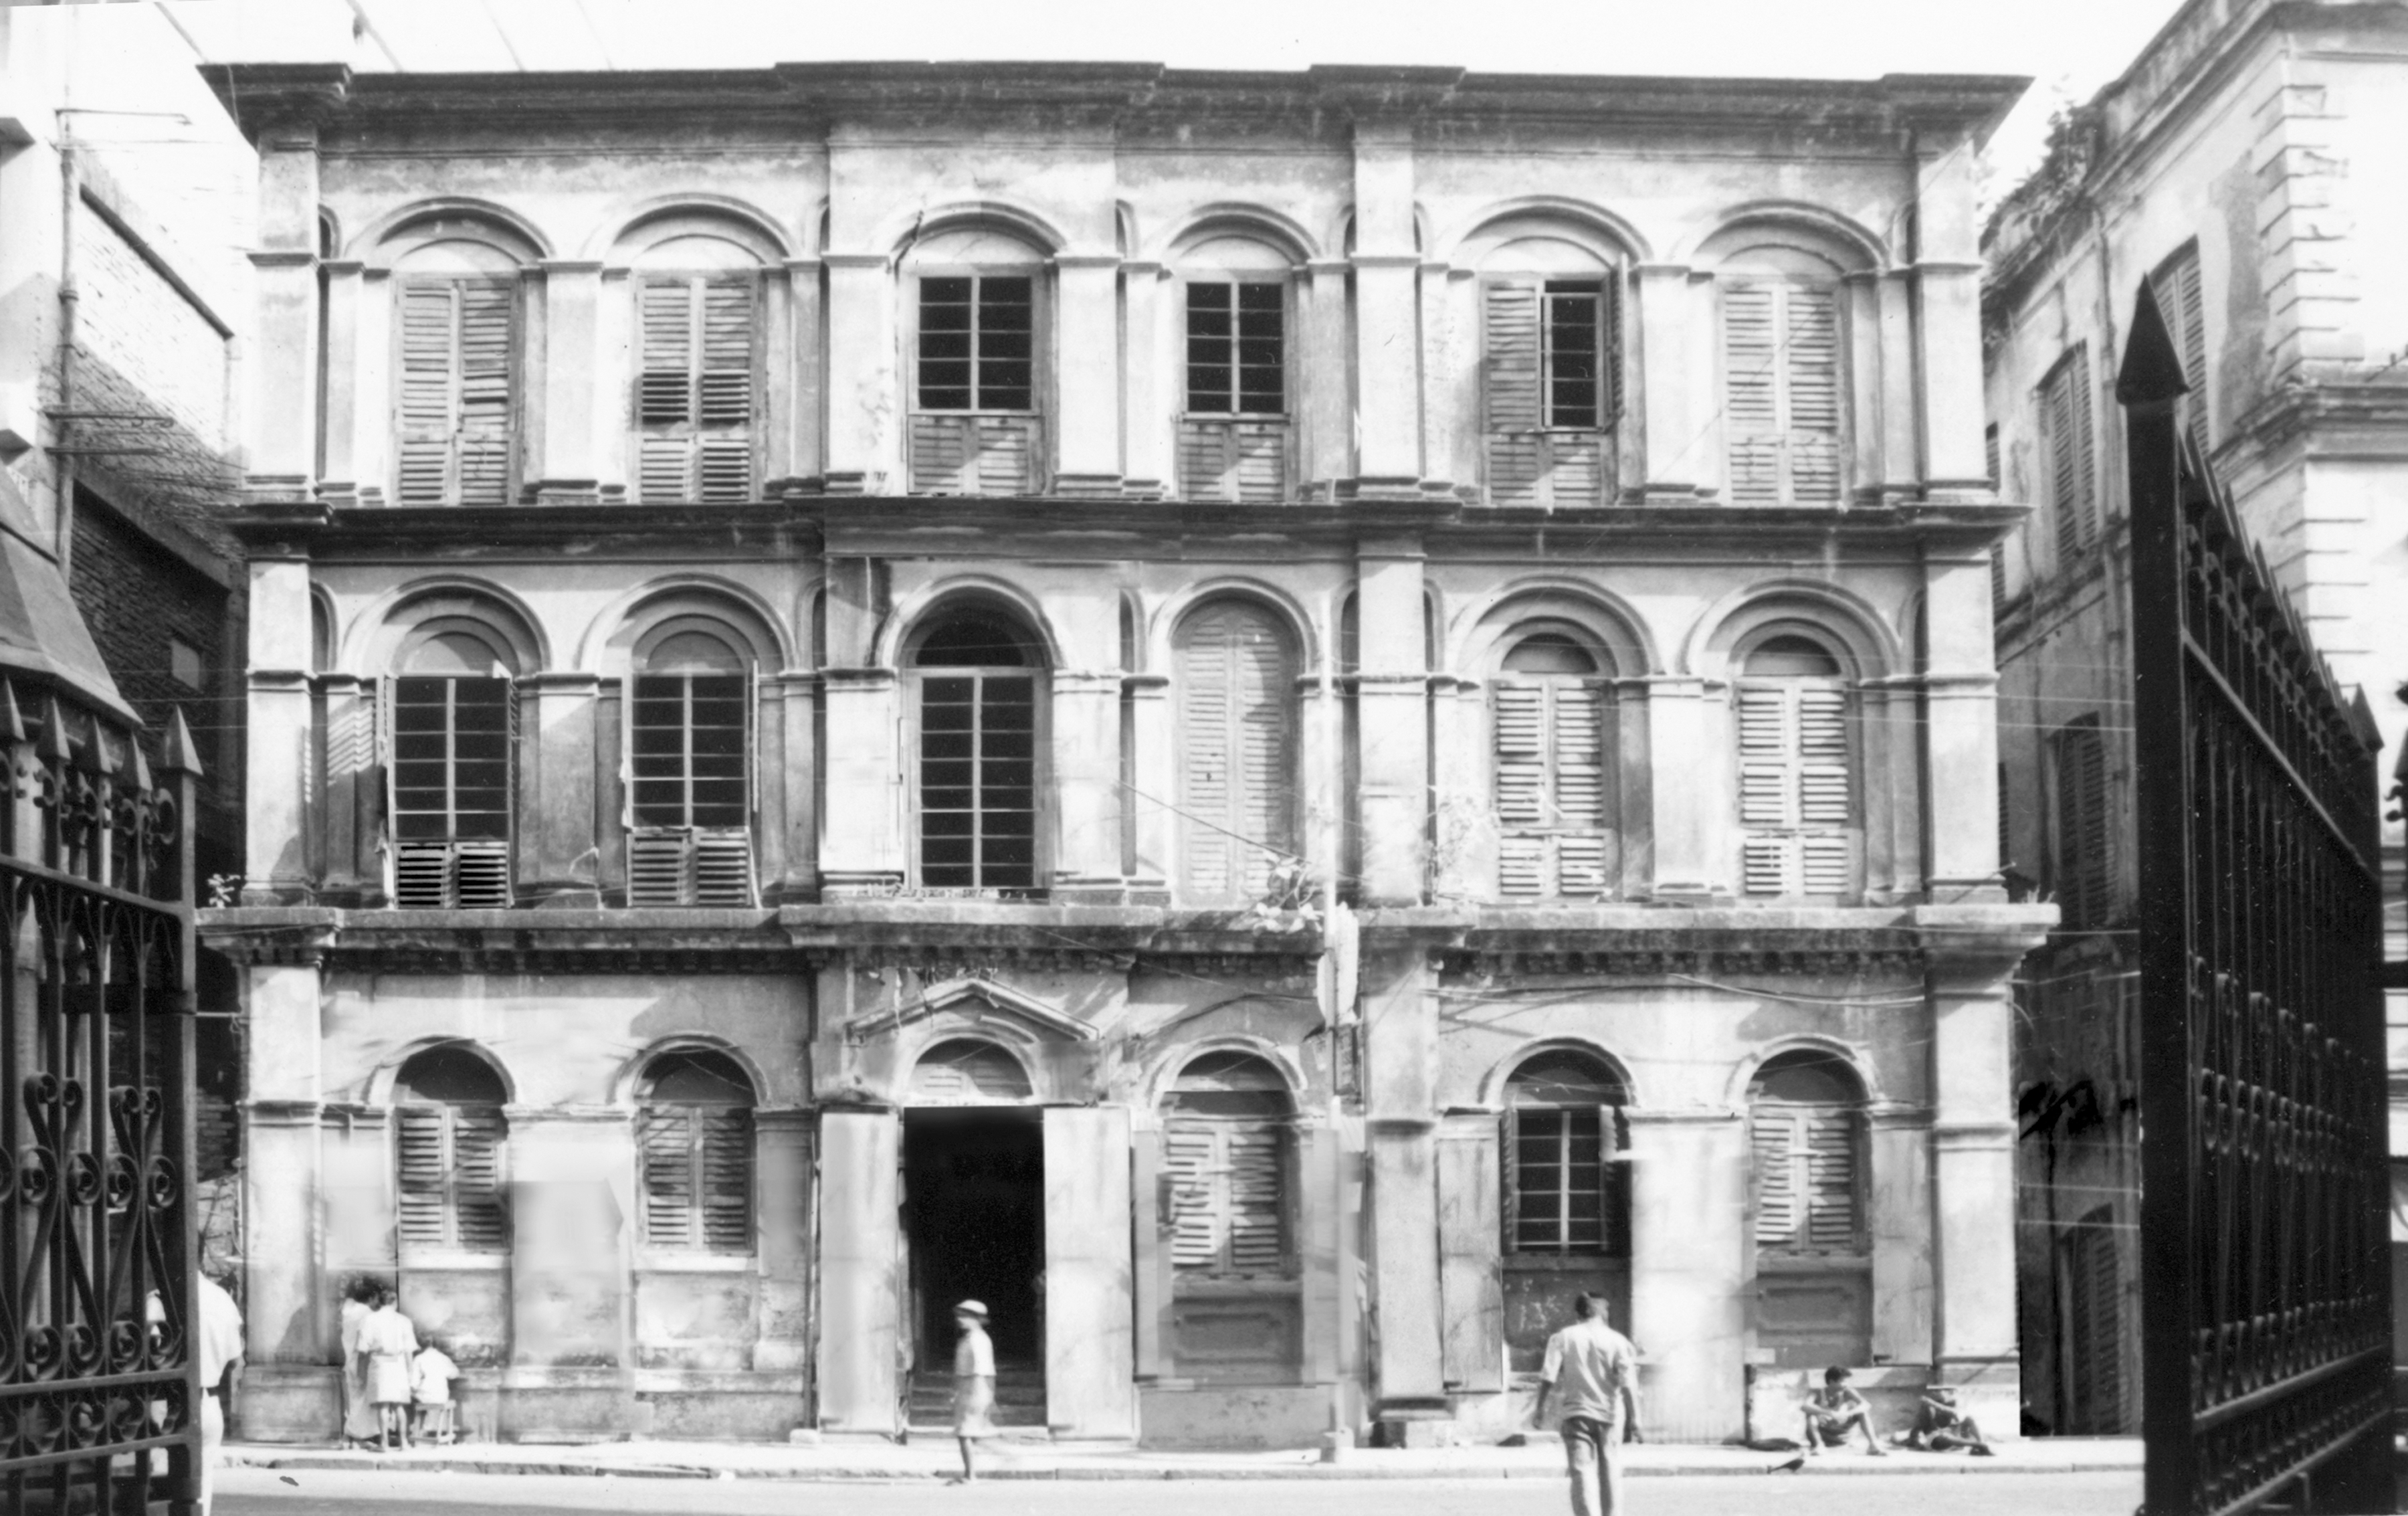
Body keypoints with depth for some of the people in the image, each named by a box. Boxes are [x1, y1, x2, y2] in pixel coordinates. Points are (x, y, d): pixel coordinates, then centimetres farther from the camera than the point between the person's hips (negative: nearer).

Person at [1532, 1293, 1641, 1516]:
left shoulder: (1562, 1338, 1)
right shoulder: (1617, 1341, -2)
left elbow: (1548, 1376, -6)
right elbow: (1628, 1384, -8)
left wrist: (1540, 1408, 2)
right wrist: (1634, 1419, -8)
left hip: (1576, 1415, -1)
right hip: (1609, 1414, 1)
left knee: (1582, 1471, -6)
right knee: (1610, 1472, 15)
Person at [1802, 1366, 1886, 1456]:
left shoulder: (1847, 1393, -9)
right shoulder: (1819, 1394, -15)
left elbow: (1866, 1406, -23)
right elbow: (1805, 1406, -37)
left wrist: (1847, 1414, -40)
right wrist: (1830, 1413, -44)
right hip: (1823, 1437, -2)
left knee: (1863, 1412, -15)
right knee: (1811, 1415, -30)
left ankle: (1872, 1444, -22)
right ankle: (1818, 1445, -30)